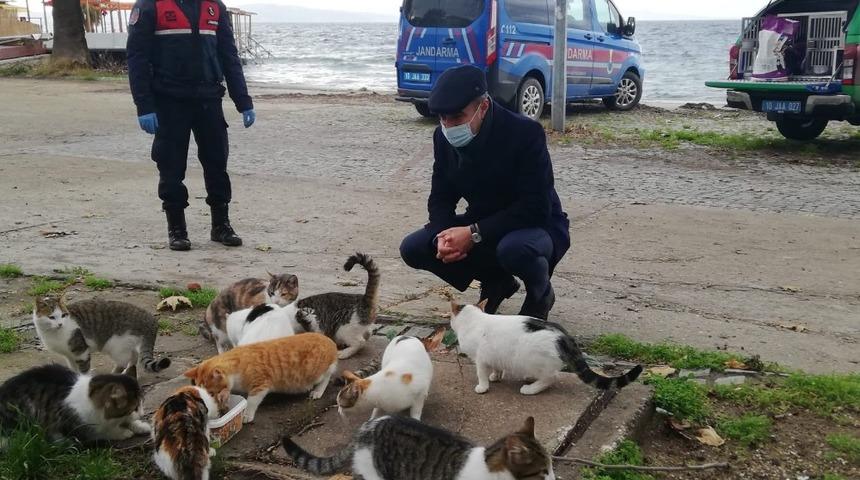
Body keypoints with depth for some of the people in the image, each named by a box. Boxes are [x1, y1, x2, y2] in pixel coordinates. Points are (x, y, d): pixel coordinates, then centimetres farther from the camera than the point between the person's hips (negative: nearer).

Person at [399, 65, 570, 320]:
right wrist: (443, 236, -23)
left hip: (538, 226, -6)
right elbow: (441, 197, 0)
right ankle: (495, 281, 9)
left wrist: (475, 234, -33)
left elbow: (536, 208, -28)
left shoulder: (526, 132, -25)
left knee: (514, 249, -40)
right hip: (479, 227, 6)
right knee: (413, 249, -11)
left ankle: (541, 294, -3)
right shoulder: (445, 137, -7)